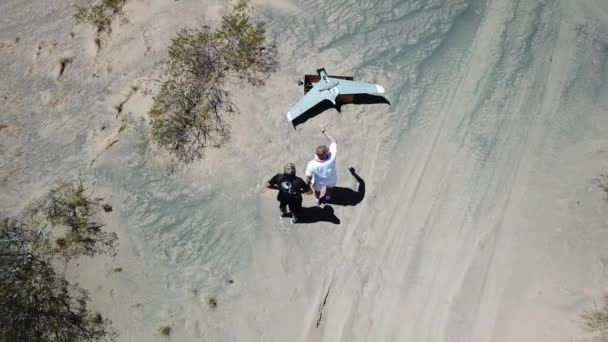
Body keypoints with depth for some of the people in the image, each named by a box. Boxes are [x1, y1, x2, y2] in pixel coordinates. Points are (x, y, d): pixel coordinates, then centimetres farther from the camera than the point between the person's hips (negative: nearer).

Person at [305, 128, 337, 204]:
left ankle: (318, 200, 67)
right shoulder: (332, 157, -41)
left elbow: (308, 177, -24)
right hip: (331, 179, 2)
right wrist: (324, 131, -16)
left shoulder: (312, 164, -42)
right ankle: (327, 197, 70)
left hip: (319, 183, -1)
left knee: (317, 190, 35)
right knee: (330, 188, 37)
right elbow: (333, 141, -26)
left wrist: (308, 182, -2)